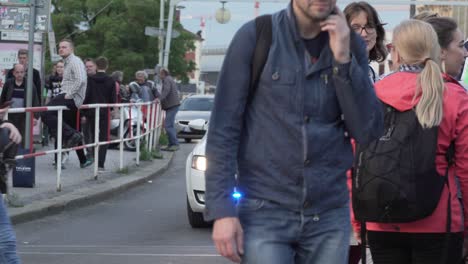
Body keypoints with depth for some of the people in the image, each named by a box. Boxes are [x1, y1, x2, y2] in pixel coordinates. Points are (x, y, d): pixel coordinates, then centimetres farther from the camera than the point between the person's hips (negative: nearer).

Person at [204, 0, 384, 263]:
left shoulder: (351, 44, 6)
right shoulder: (255, 36, -4)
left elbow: (369, 132, 0)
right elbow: (224, 129, -5)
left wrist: (343, 59, -9)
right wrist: (222, 209, -11)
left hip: (329, 214, 3)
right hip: (264, 212, -3)